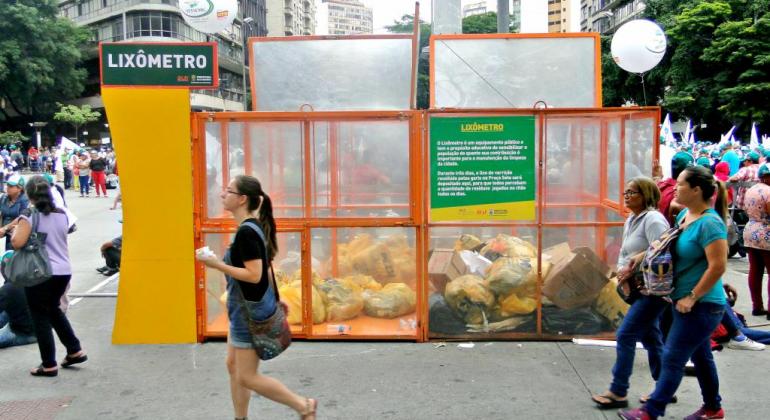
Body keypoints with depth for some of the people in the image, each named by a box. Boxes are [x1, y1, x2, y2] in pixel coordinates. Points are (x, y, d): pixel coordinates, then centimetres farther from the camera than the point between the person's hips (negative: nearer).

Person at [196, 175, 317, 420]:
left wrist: (217, 265, -24)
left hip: (250, 311, -10)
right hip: (244, 308, 10)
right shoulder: (253, 227, 7)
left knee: (248, 377, 1)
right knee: (233, 366, 18)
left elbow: (254, 275, -27)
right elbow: (263, 268, 15)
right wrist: (274, 299, 23)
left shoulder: (246, 232, -23)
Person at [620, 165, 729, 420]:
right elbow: (665, 246, 19)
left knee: (673, 358, -4)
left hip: (702, 305, -9)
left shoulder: (709, 223, -22)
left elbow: (718, 267, -25)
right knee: (700, 355, 19)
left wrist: (692, 298, -21)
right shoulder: (684, 215, 6)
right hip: (687, 302, 9)